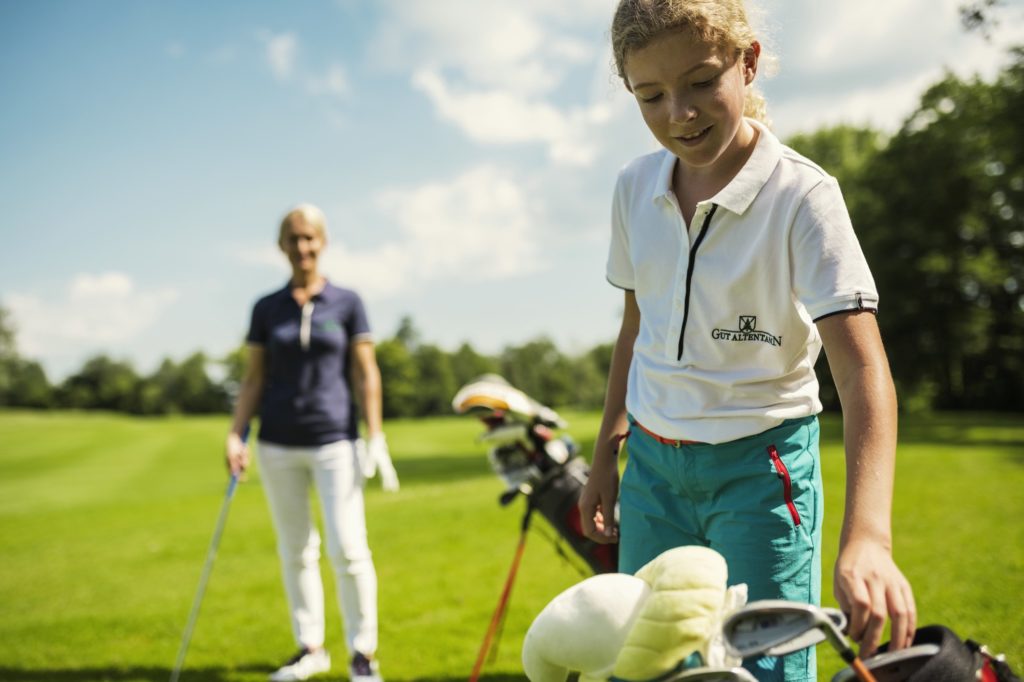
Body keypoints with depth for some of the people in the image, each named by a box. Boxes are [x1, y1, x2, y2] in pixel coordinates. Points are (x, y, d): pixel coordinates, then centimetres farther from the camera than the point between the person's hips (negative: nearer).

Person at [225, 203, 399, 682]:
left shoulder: (347, 303, 2)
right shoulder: (266, 309, 7)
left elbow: (365, 374, 1)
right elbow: (254, 378, 9)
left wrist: (375, 436, -4)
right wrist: (236, 435, 0)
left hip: (334, 440, -2)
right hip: (278, 445, 3)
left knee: (347, 547, -7)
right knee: (295, 550, 9)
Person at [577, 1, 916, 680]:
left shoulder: (802, 194, -17)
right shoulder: (635, 187, -1)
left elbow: (863, 369, -26)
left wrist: (866, 535, -40)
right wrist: (606, 455, 15)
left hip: (761, 466, -5)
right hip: (652, 463, 5)